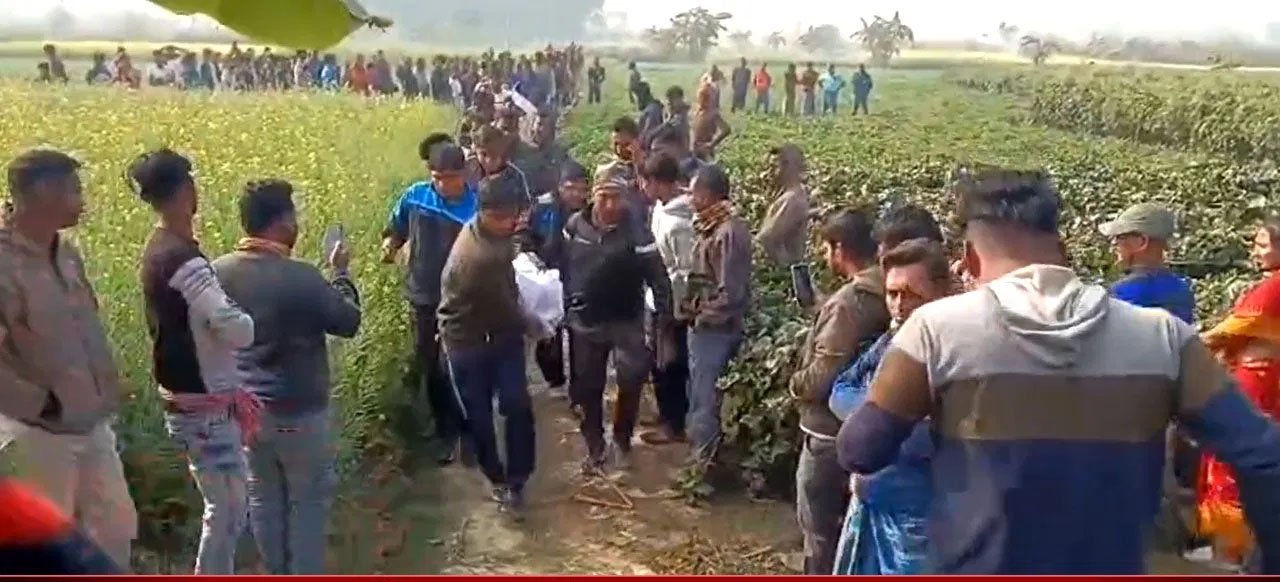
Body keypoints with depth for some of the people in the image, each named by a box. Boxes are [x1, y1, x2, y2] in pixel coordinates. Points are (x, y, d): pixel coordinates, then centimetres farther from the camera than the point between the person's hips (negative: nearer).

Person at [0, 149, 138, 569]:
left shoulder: (66, 254, 4)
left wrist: (108, 389, 8)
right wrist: (40, 403, -19)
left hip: (92, 424, 8)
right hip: (40, 432, -7)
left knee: (117, 525, 18)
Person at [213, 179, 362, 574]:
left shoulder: (218, 273, -5)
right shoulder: (302, 278, -23)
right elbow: (349, 323, -8)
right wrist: (341, 273, 5)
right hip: (299, 413, -6)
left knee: (263, 498, 19)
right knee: (309, 500, 11)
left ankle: (277, 575, 33)